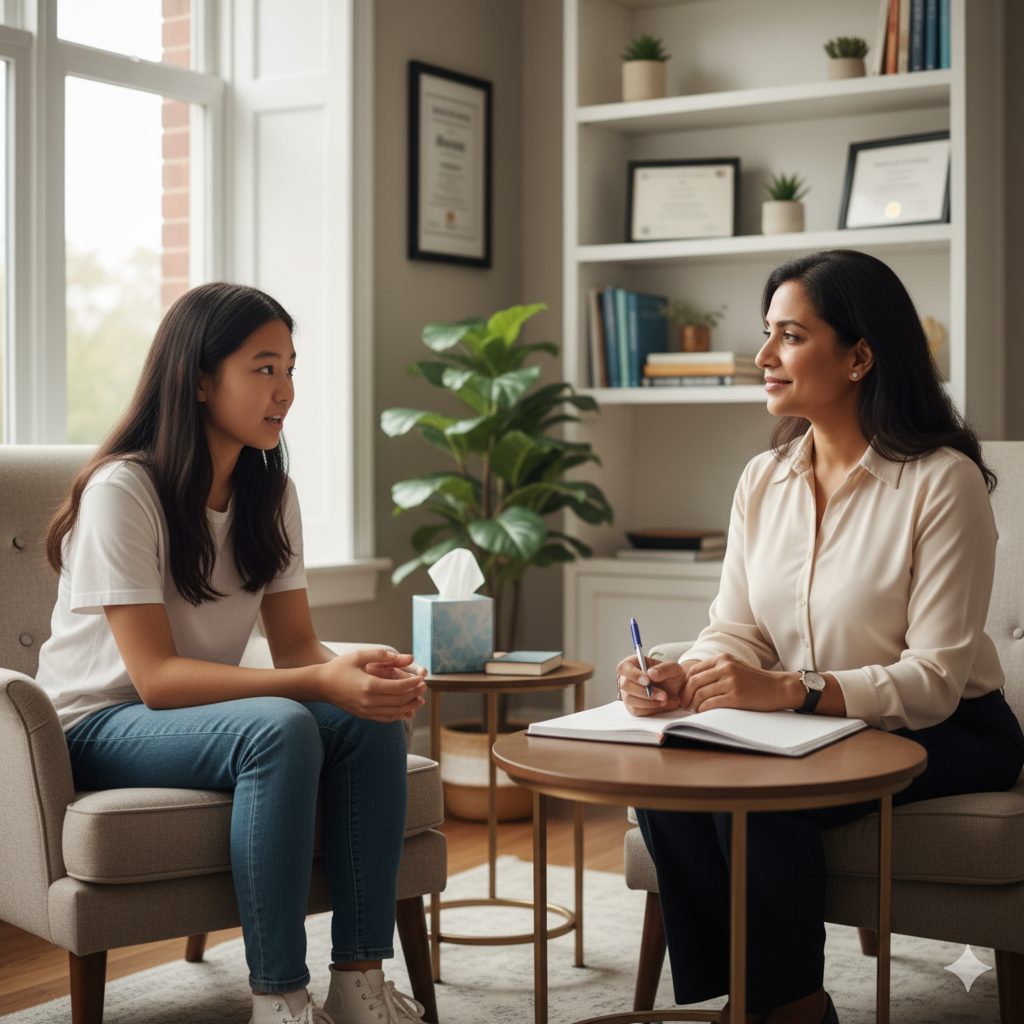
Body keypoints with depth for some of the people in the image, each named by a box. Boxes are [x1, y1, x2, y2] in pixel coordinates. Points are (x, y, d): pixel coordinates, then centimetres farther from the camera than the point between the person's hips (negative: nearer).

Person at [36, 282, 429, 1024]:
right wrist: (319, 682, -34)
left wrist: (357, 669, -26)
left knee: (374, 721, -22)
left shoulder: (271, 494, 3)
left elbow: (297, 642, -1)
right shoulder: (123, 490, -19)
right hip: (101, 727, -6)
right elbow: (155, 675, -25)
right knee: (280, 728, -35)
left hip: (201, 713, 6)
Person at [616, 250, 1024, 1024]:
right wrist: (680, 679, -21)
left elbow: (936, 678, -20)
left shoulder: (942, 481, -15)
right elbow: (736, 634, 2)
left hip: (946, 737, -5)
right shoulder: (763, 481, 5)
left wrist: (788, 688, -32)